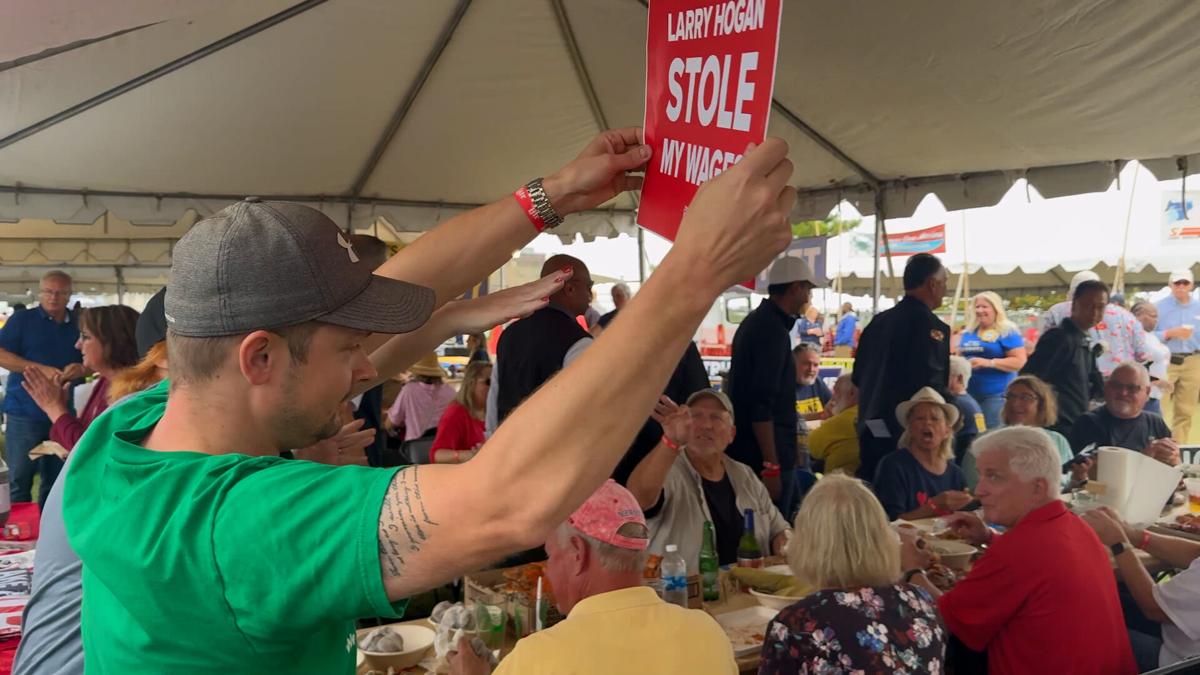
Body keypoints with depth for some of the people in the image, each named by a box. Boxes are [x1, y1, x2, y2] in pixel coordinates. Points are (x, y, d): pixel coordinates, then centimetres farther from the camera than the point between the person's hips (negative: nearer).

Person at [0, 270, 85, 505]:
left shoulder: (79, 324, 10)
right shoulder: (22, 319, -1)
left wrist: (80, 369, -7)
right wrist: (42, 369, -19)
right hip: (24, 413, -3)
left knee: (55, 480, 11)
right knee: (19, 480, 0)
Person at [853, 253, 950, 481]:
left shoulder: (879, 321, 12)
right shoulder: (930, 325, -13)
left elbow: (858, 376, 16)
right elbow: (932, 387, -20)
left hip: (871, 430, 8)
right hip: (909, 435, -8)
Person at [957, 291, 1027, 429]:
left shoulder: (1007, 332, -5)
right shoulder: (968, 332, 13)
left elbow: (1020, 362, -13)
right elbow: (960, 356, 26)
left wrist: (989, 363, -22)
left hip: (997, 393, -6)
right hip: (969, 392, 6)